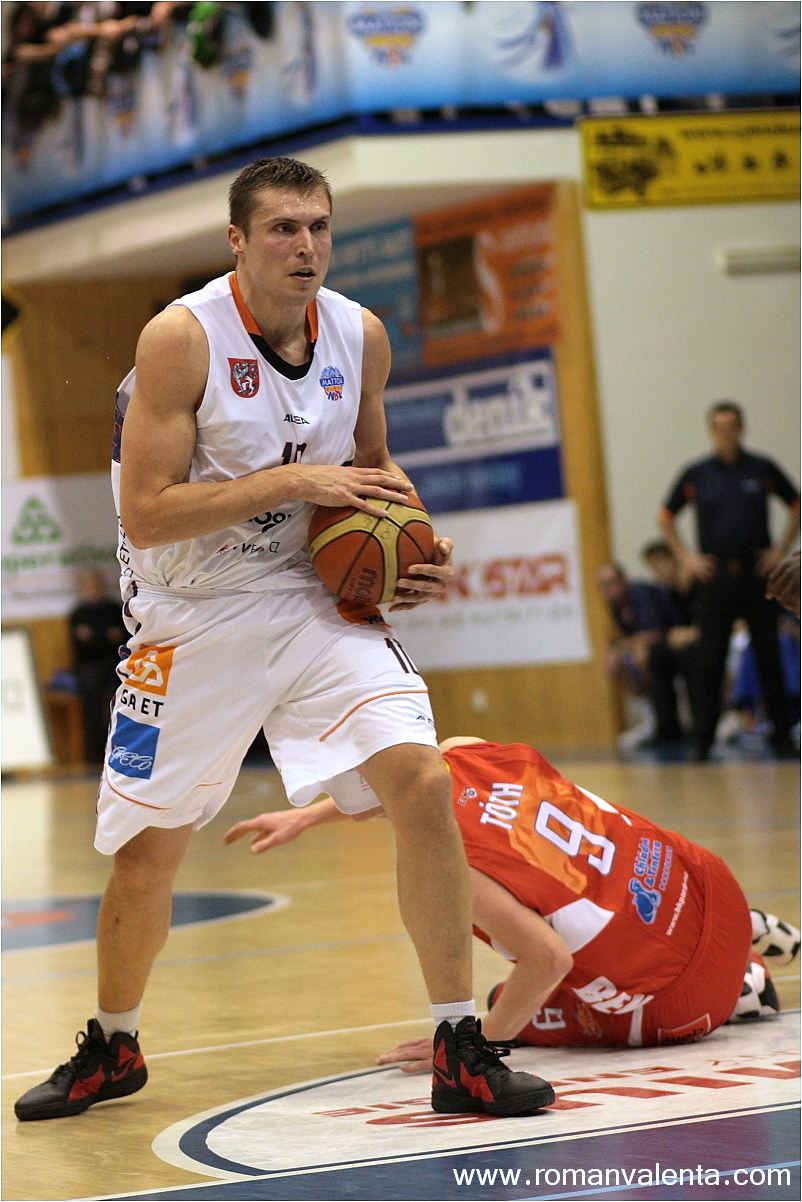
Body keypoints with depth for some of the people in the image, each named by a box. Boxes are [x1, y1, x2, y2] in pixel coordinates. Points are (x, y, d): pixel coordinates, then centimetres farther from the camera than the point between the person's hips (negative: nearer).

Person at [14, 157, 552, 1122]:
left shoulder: (360, 336, -2)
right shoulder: (181, 338, -17)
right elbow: (144, 516, -22)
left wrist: (413, 557, -2)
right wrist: (296, 480, -26)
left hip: (319, 605, 3)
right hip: (192, 623, -3)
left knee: (421, 782, -17)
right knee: (147, 854, 5)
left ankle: (460, 1053, -7)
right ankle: (110, 1049, 33)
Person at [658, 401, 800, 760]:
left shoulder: (762, 468, 2)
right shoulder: (695, 474, 3)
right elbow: (665, 517, 14)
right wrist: (685, 557, 5)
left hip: (757, 572, 0)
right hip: (715, 575, 0)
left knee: (769, 656, 2)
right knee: (711, 660, -1)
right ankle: (704, 739, 5)